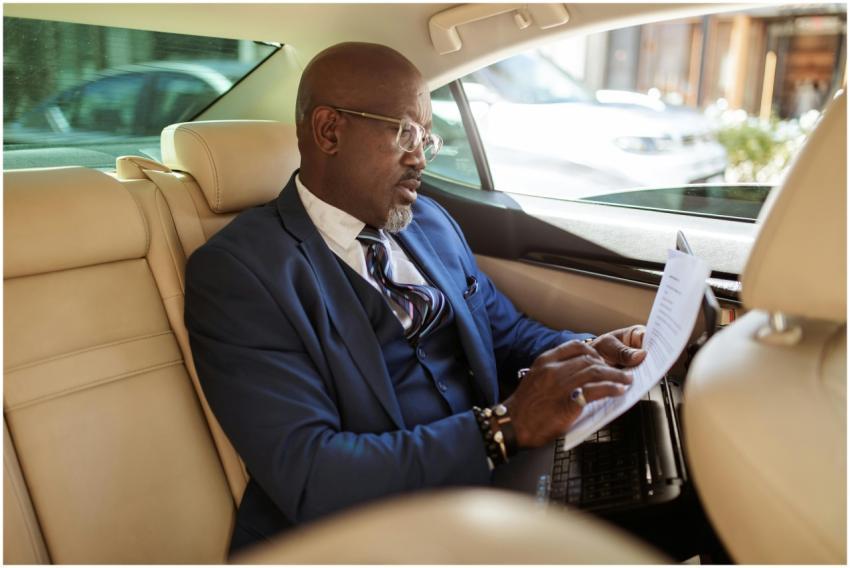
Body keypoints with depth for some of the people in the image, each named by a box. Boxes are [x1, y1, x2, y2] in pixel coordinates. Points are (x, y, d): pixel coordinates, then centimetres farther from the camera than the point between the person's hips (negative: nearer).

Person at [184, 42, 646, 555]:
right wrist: (507, 427, -24)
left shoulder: (432, 222, 11)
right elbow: (306, 476, -18)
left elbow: (508, 334, 18)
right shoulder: (238, 268, -10)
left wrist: (584, 355, -4)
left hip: (494, 484, 7)